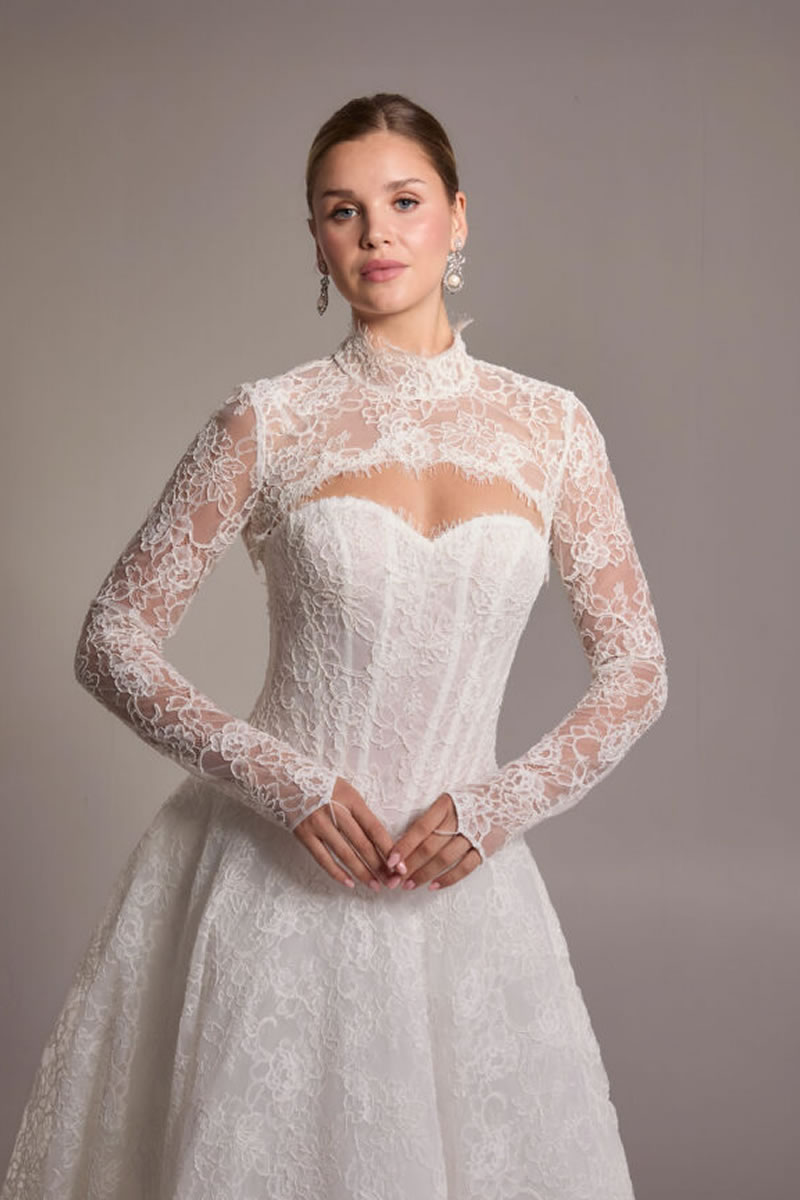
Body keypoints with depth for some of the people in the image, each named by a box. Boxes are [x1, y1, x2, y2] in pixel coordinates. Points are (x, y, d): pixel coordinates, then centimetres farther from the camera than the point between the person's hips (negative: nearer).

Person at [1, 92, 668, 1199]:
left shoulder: (549, 428, 2)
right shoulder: (269, 423, -4)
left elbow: (637, 672, 6)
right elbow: (111, 643, -2)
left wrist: (501, 803, -8)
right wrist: (285, 784, -13)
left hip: (457, 885, 2)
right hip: (276, 879, -1)